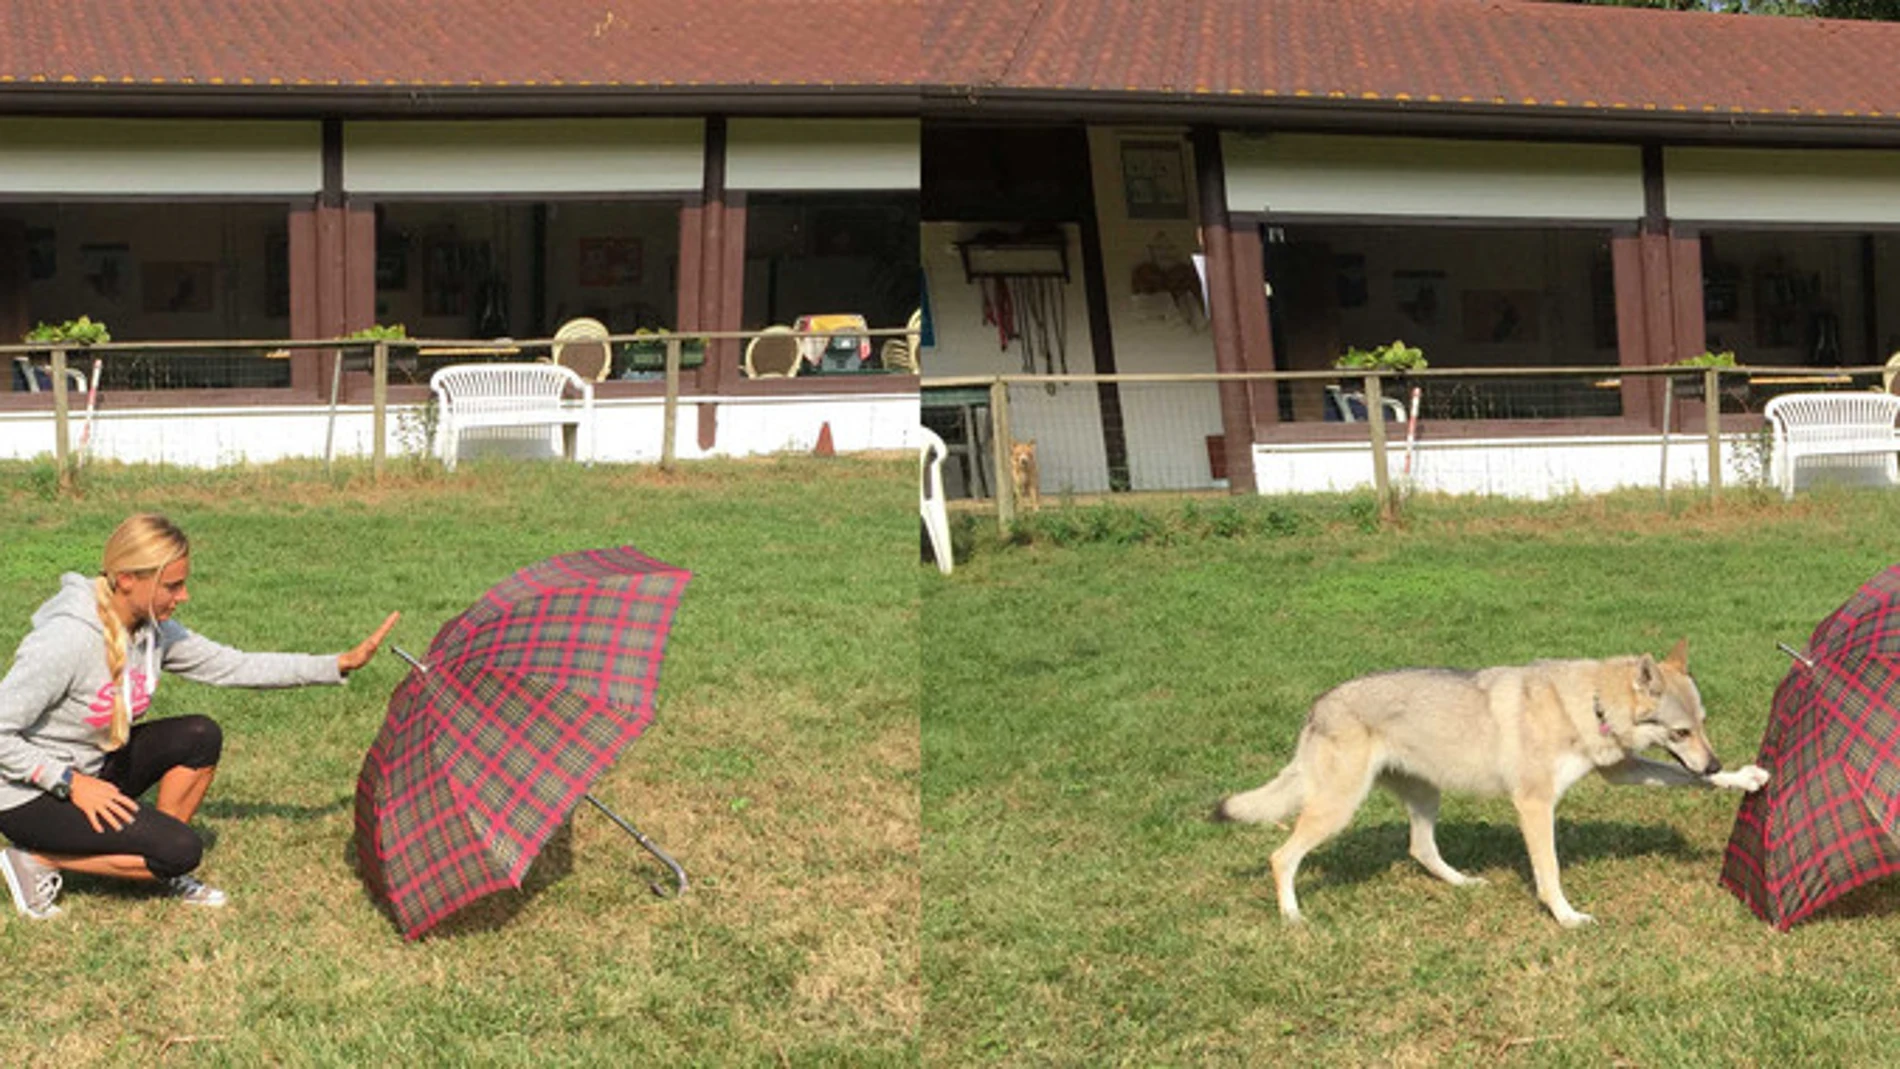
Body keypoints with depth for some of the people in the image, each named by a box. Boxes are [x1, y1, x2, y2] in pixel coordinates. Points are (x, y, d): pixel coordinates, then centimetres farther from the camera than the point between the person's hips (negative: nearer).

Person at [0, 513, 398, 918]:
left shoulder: (154, 630, -5)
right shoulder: (66, 639, -28)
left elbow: (233, 666, -2)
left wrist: (340, 665, -7)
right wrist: (71, 782, -28)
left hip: (94, 770, 8)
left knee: (200, 736, -8)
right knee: (181, 850, -19)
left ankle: (166, 873, 5)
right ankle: (35, 859, -5)